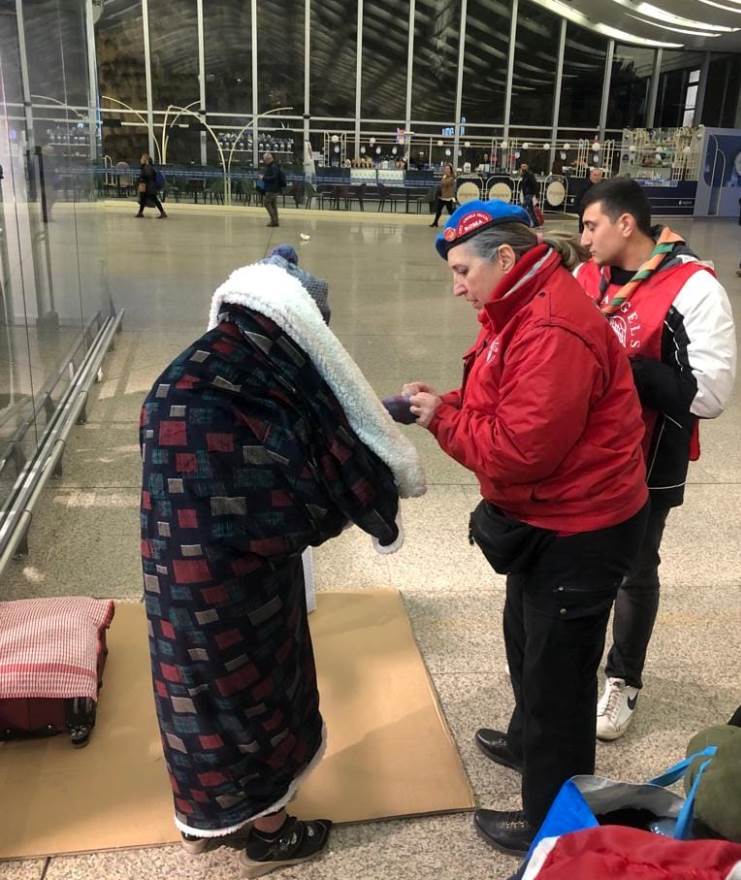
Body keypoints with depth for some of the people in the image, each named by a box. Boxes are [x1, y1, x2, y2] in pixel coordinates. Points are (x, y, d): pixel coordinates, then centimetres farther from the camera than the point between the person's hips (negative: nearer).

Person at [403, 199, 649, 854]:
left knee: (557, 670, 5)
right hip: (547, 517, 10)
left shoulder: (552, 332, -28)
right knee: (527, 639, 27)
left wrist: (443, 418, -17)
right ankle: (528, 743, 53)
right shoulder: (523, 310, 6)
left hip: (578, 530, -10)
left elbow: (519, 449, -30)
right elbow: (504, 407, 12)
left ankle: (554, 821, 26)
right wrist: (443, 401, -4)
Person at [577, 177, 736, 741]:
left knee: (635, 571, 13)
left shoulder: (694, 288, -18)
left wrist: (621, 368, -25)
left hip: (647, 463, -5)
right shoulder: (586, 277, 1)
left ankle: (622, 681, 34)